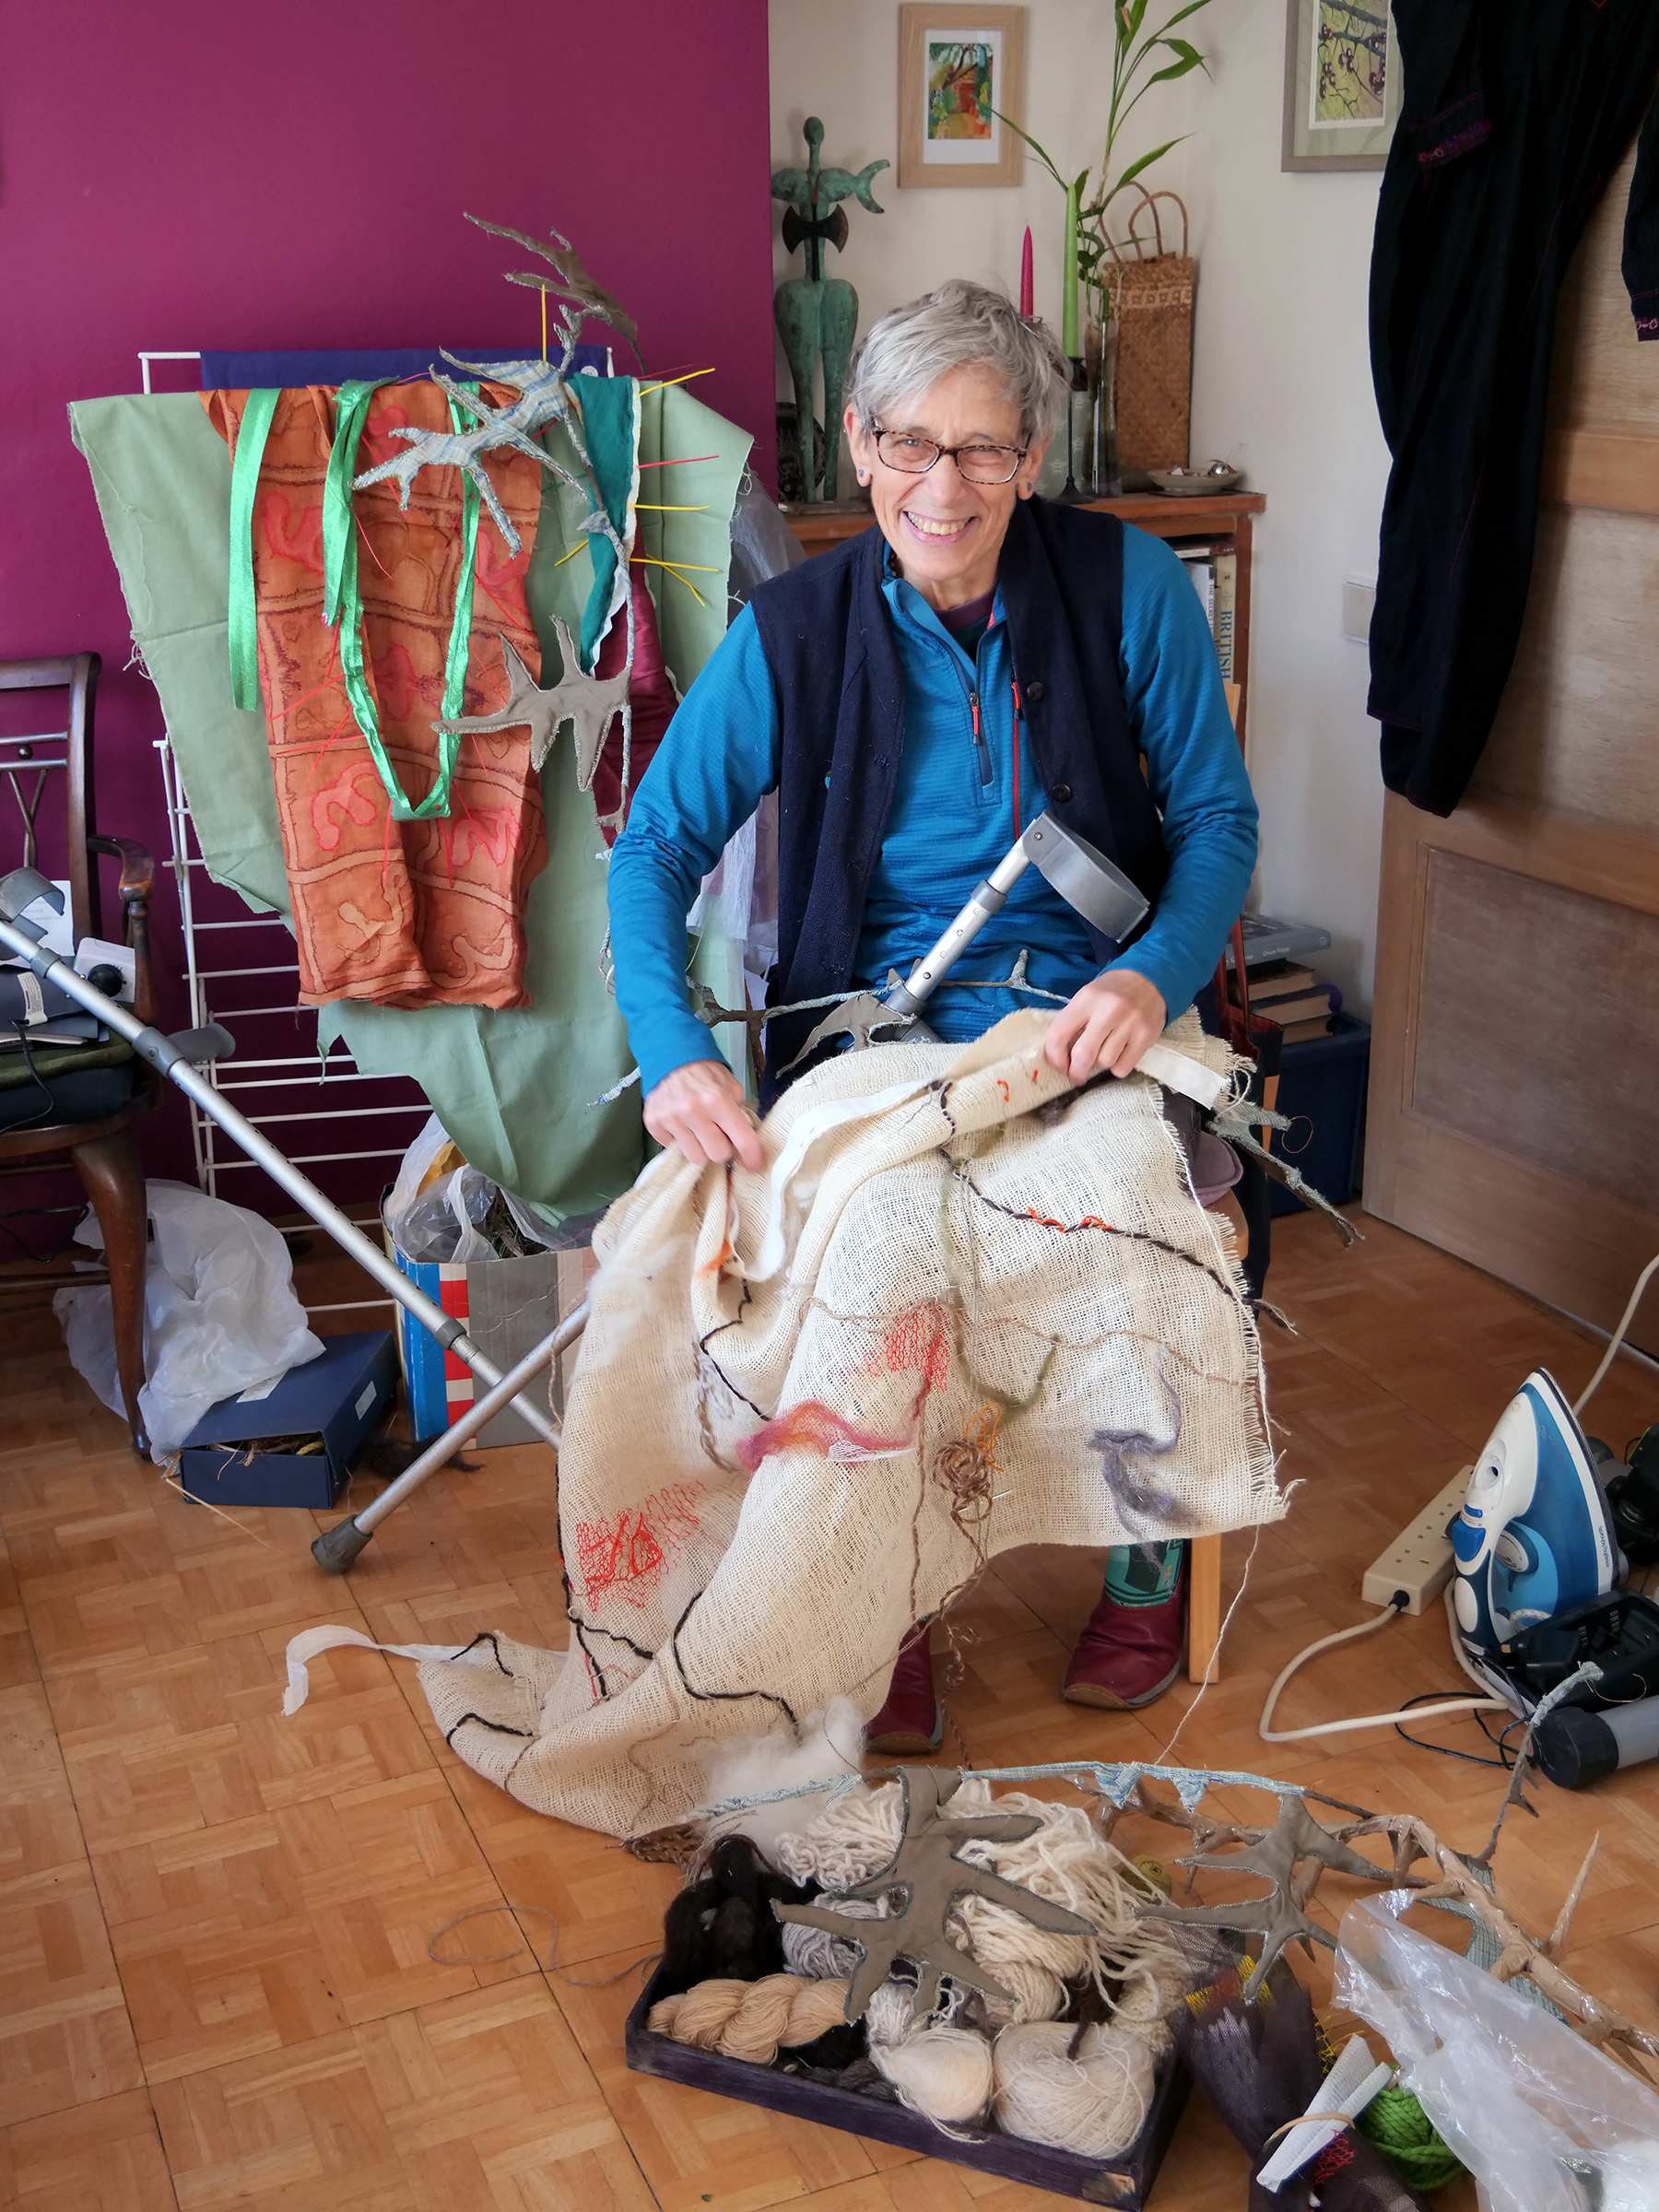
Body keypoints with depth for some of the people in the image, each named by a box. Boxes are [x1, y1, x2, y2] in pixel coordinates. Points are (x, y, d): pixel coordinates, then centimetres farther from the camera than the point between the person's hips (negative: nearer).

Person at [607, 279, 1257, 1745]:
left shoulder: (1130, 586, -4)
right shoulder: (793, 630, -3)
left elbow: (1218, 820, 1)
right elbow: (658, 846, -4)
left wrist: (1153, 977, -20)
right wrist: (672, 1055, -21)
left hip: (1098, 1016, 0)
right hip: (884, 1026, 0)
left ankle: (1149, 1562, 6)